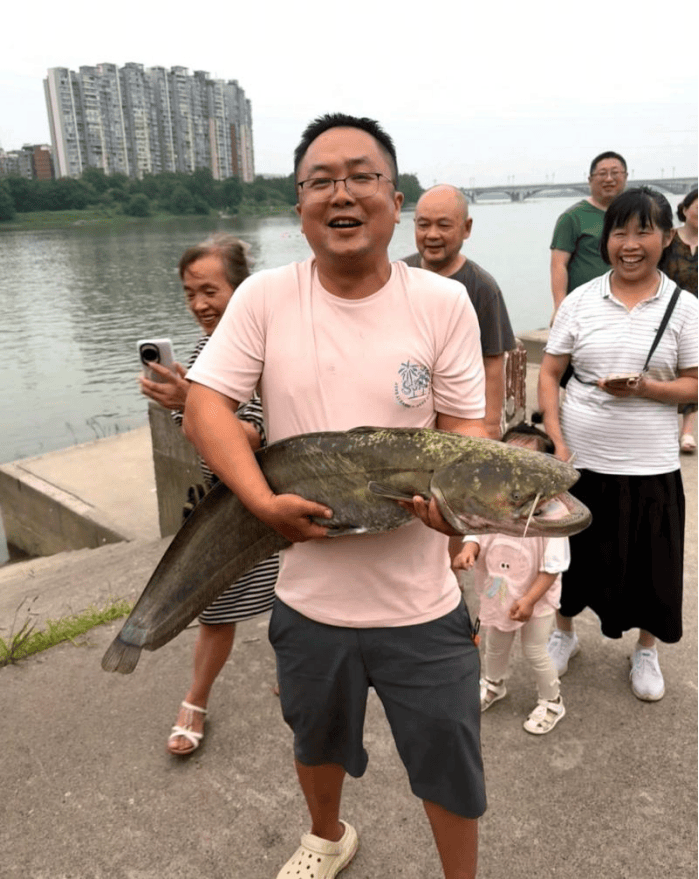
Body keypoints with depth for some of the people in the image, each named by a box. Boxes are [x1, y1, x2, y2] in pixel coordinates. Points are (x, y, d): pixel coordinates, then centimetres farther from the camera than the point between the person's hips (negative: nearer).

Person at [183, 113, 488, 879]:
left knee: (450, 763, 16)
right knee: (316, 742, 28)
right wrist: (264, 503, -22)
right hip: (309, 595, 2)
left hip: (420, 600, -1)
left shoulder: (443, 302, -8)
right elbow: (204, 407, -9)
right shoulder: (265, 297, -7)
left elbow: (465, 425, -5)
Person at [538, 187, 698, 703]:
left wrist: (646, 388, -20)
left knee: (650, 563, 11)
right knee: (573, 554, 16)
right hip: (578, 460, 1)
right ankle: (565, 632, 42)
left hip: (649, 466, -1)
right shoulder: (580, 301, 1)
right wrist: (556, 440, -8)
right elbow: (549, 374, 2)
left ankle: (646, 650, 38)